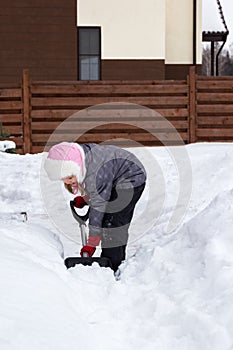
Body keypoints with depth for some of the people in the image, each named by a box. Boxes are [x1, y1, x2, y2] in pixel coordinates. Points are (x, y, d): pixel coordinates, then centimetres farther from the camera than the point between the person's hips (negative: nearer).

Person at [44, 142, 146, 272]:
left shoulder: (96, 173, -40)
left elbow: (98, 207, -34)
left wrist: (91, 243, -30)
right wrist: (83, 198, -4)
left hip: (132, 180, -9)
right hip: (115, 182, 9)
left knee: (110, 221, -15)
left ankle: (112, 268, -11)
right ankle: (118, 260, 24)